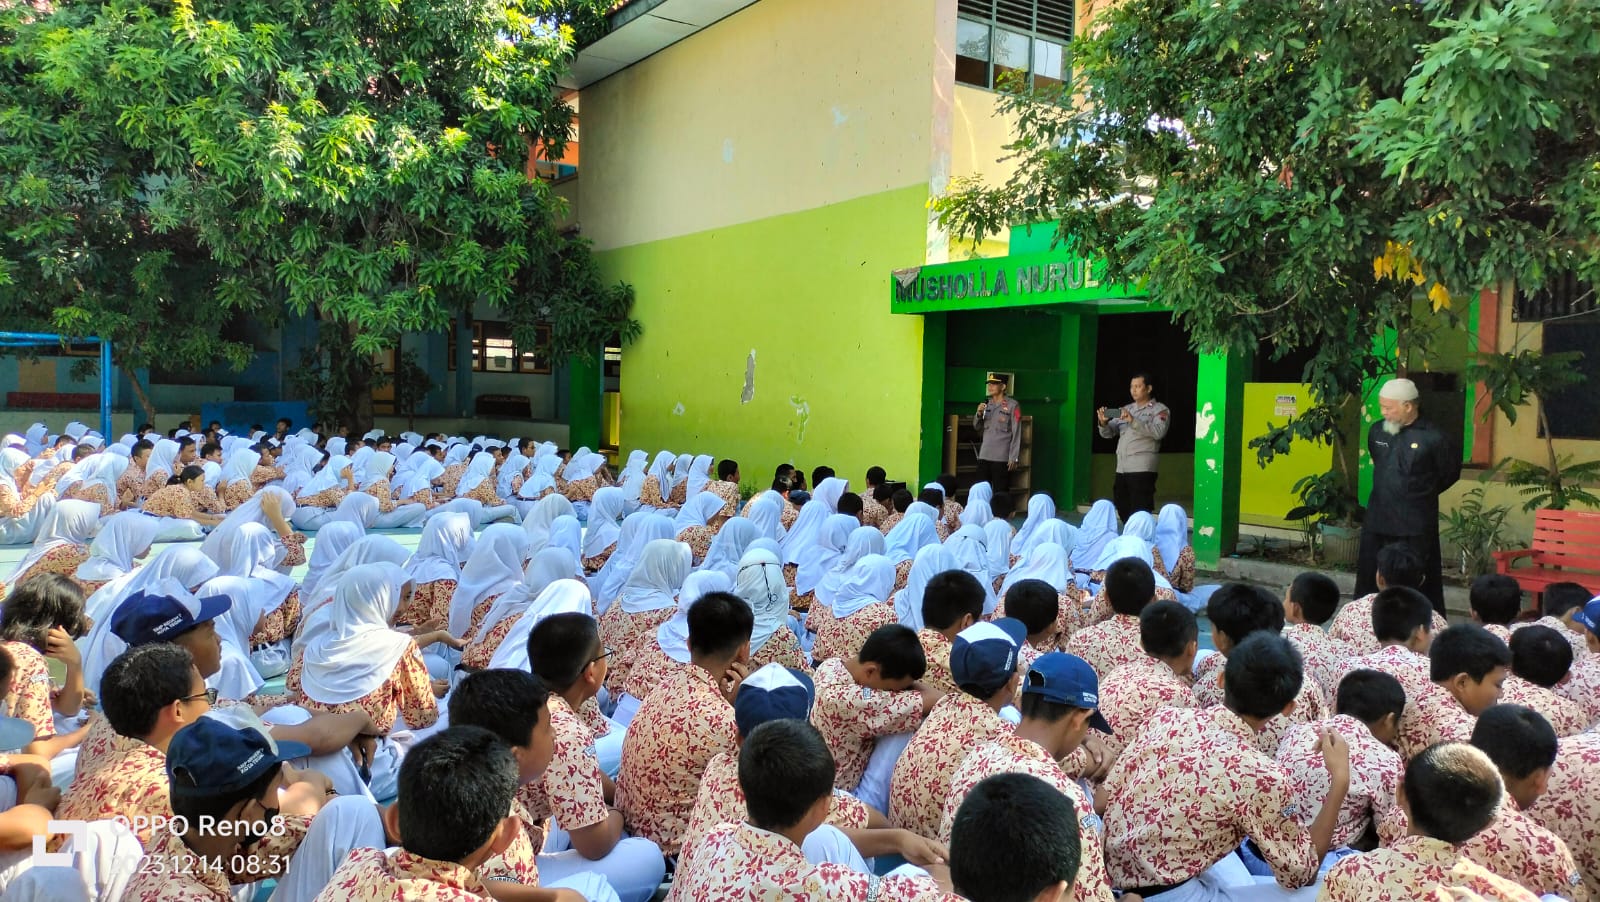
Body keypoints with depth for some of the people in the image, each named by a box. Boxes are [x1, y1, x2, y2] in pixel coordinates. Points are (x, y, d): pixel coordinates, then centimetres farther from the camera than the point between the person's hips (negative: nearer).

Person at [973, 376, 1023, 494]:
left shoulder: (1013, 406, -5)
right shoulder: (986, 404, 12)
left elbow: (1016, 434, -8)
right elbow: (977, 427, 16)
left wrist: (1013, 457, -12)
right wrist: (979, 414, -4)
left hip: (1001, 458, -6)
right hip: (984, 456, 6)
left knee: (1000, 493, -1)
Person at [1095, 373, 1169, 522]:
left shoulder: (1159, 410, 3)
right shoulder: (1125, 410, 20)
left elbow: (1159, 432, -15)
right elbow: (1108, 433, 14)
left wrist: (1133, 421, -22)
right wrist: (1103, 423, -8)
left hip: (1142, 469, -6)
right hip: (1121, 469, 6)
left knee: (1139, 515, -9)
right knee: (1123, 512, 10)